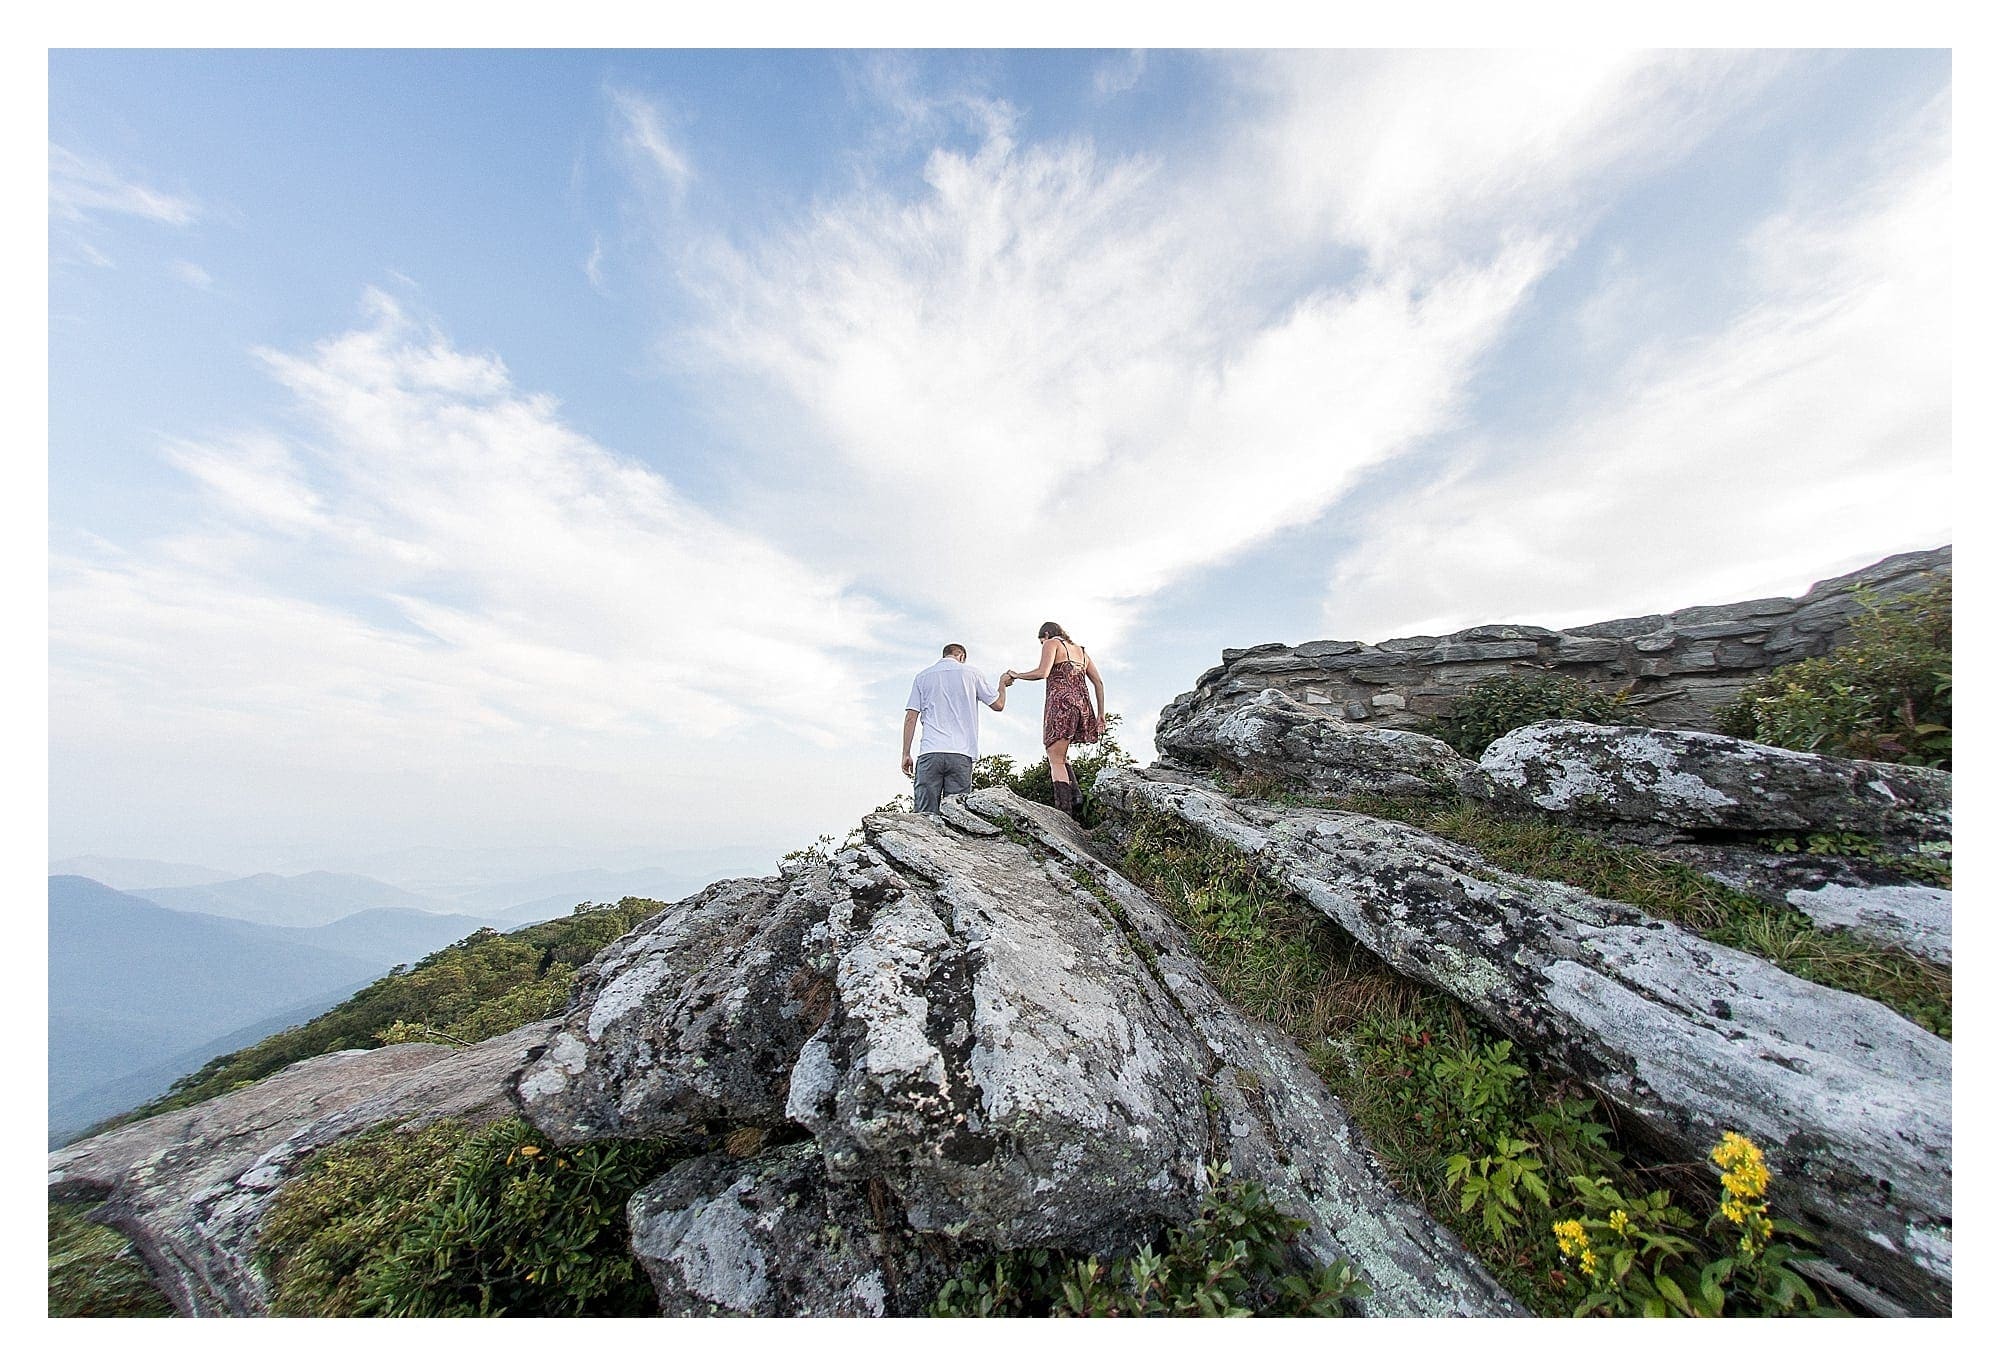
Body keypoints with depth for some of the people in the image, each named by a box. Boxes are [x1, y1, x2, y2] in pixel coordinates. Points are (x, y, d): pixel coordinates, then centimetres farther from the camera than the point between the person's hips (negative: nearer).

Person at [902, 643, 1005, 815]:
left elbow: (910, 718, 7)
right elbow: (998, 705, 15)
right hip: (961, 754, -1)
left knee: (925, 814, -1)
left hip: (929, 752, 1)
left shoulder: (922, 676, 14)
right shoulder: (971, 673, 10)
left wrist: (906, 754, 9)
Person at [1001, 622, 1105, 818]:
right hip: (1082, 703, 7)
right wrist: (1100, 714, 19)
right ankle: (1075, 800, 3)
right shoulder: (1082, 650, 26)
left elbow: (1043, 672, -12)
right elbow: (1098, 683, 19)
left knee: (1056, 759, -7)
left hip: (1060, 701, -7)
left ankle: (1065, 811, -16)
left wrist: (1015, 675, 1)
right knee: (1061, 755, 19)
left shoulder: (1052, 643, 6)